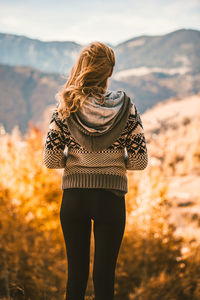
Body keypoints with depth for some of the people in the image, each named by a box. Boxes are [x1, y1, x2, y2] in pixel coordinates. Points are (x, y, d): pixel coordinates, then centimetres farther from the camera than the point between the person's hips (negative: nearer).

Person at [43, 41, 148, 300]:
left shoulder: (66, 107, -5)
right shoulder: (125, 106, -6)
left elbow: (51, 160, -7)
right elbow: (140, 161, -5)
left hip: (73, 197, 1)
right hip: (111, 198, -1)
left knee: (76, 274, 14)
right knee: (105, 276, 8)